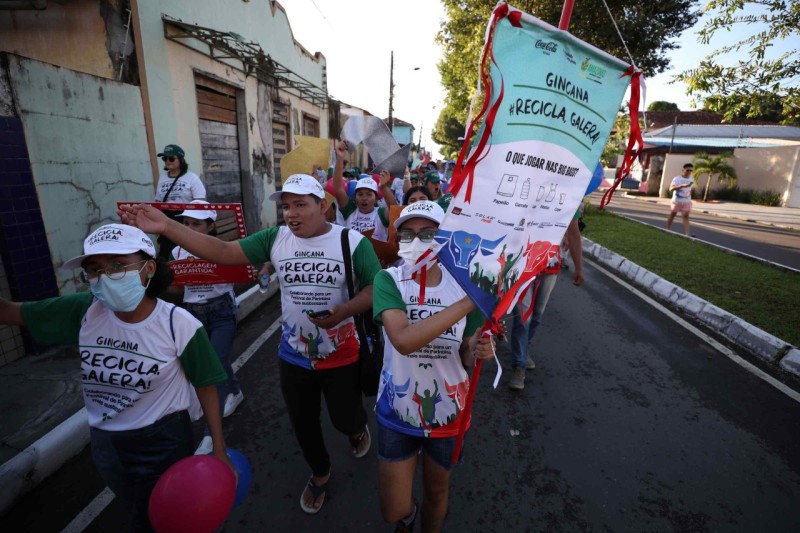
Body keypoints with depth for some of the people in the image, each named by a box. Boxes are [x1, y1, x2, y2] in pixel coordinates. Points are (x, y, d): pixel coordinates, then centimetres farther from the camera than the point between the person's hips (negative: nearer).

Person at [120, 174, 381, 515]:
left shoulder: (352, 241, -15)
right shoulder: (275, 239, -7)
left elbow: (378, 288, -14)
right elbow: (221, 252, -12)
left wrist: (343, 312, -29)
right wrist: (166, 227, -21)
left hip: (341, 355, -3)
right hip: (294, 356, 3)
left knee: (344, 420, 16)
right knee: (303, 424, 21)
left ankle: (358, 427, 56)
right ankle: (320, 472, 52)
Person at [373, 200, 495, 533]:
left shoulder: (462, 284, -10)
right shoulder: (388, 280, -18)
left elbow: (465, 357, -2)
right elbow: (403, 340, -35)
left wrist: (478, 352, -26)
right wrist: (469, 302, -37)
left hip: (447, 411, 2)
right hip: (397, 411, -1)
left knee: (437, 492, 23)